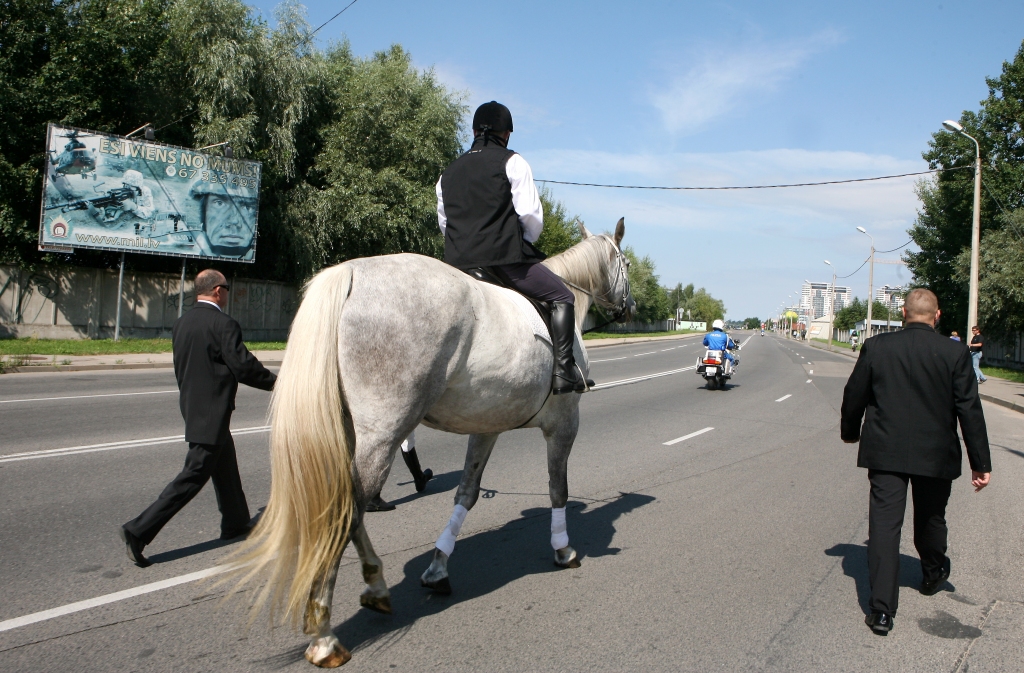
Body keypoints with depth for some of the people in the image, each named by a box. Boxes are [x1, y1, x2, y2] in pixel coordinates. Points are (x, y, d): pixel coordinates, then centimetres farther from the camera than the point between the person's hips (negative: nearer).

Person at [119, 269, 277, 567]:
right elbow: (243, 365, -20)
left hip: (191, 406, 9)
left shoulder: (181, 323, 7)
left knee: (226, 467, 21)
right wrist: (273, 380, -5)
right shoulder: (223, 323, -18)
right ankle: (139, 530, -3)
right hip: (212, 413, -9)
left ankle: (235, 523, 33)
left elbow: (182, 366, 14)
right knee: (194, 475, -3)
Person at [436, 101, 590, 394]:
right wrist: (524, 242, 12)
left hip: (458, 263, 6)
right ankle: (564, 371, -6)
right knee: (562, 296, 6)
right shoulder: (511, 162, 2)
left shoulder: (448, 173, 17)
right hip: (505, 257, -5)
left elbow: (444, 223, 19)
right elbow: (531, 214, -5)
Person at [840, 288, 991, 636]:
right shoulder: (954, 353, -7)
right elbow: (970, 410, -6)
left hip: (885, 451, -1)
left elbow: (854, 396, 2)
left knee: (884, 525, 0)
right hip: (937, 455, 1)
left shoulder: (876, 346, -6)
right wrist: (980, 463, 1)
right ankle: (933, 575, 49)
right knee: (931, 519, 23)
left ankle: (882, 609, -3)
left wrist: (850, 431, 20)